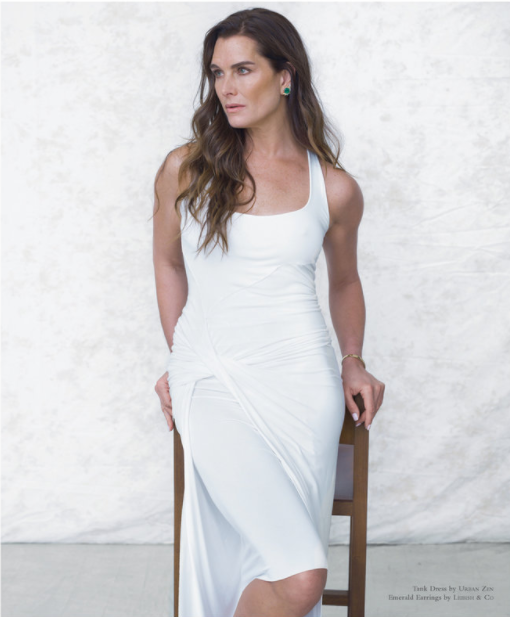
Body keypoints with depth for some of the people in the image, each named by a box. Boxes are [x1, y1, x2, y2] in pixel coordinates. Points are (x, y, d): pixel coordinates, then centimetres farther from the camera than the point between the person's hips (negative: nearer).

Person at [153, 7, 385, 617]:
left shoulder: (334, 188, 3)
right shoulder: (184, 169, 2)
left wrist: (353, 361, 7)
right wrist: (178, 359, 13)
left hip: (301, 379, 2)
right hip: (210, 379, -1)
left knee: (266, 560, -1)